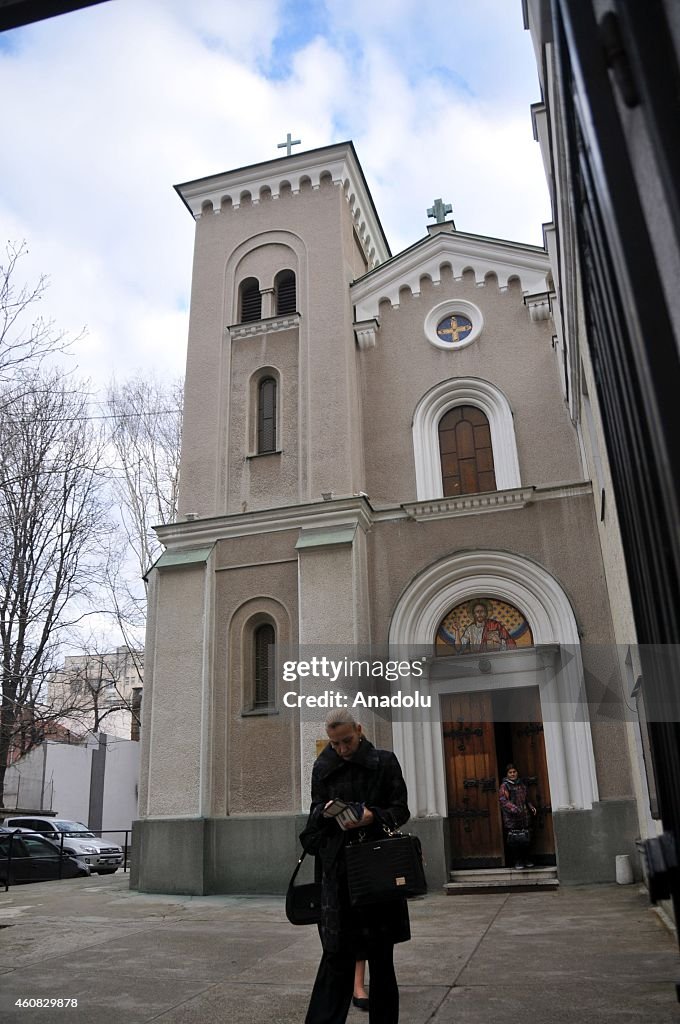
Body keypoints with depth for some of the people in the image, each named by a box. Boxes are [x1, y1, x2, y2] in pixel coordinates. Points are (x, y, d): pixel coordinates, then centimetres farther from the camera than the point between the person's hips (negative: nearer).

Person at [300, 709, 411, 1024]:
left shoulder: (385, 762, -1)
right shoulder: (323, 768, 6)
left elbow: (401, 810, 0)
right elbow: (316, 811, 10)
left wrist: (373, 816, -19)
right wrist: (325, 810, -13)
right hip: (338, 867, 1)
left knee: (381, 951, 8)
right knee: (338, 951, -2)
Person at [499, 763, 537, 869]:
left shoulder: (522, 784, 15)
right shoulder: (504, 786, -5)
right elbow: (503, 801, -14)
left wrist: (531, 807, 10)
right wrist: (514, 809, -25)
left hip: (524, 817, 6)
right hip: (511, 818, -6)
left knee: (526, 839, 7)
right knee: (514, 840, -6)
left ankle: (524, 859, 23)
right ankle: (518, 861, 8)